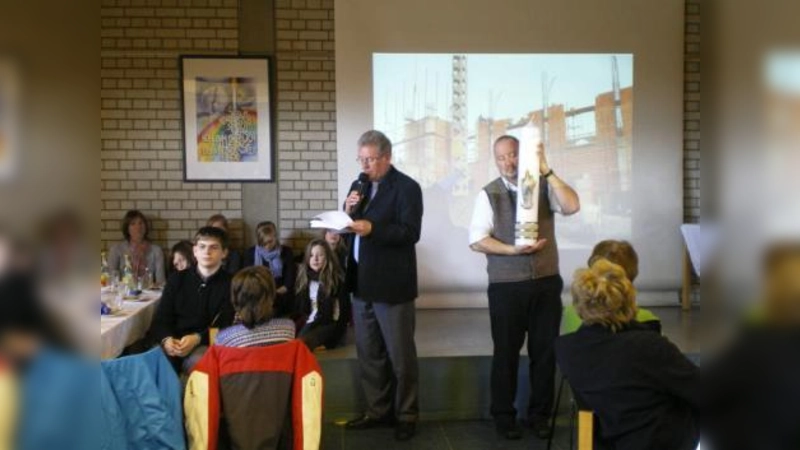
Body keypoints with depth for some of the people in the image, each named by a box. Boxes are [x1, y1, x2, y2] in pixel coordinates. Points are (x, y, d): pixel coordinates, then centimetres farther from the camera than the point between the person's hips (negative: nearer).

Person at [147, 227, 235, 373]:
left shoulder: (230, 284, 5)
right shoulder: (177, 279, 14)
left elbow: (225, 325, -4)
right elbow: (161, 318, 7)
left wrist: (197, 339, -22)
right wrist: (166, 339, -17)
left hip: (207, 345, -2)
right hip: (174, 344, 2)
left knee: (198, 361, -37)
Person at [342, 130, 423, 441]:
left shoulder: (407, 187, -8)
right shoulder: (359, 186, 13)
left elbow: (410, 232, -18)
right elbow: (350, 229, 14)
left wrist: (372, 228, -27)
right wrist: (348, 212, -6)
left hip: (391, 285, -7)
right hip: (362, 283, 7)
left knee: (401, 356, 4)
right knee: (368, 355, 14)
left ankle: (407, 415, 18)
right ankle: (377, 410, 28)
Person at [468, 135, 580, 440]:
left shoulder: (544, 186, 3)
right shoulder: (489, 194, -1)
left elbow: (572, 206, -15)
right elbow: (477, 241, -7)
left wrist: (546, 170, -19)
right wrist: (513, 250, -19)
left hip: (546, 282, 2)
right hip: (506, 285, -2)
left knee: (545, 351, 9)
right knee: (506, 352, 8)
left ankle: (539, 414, 25)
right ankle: (504, 415, 23)